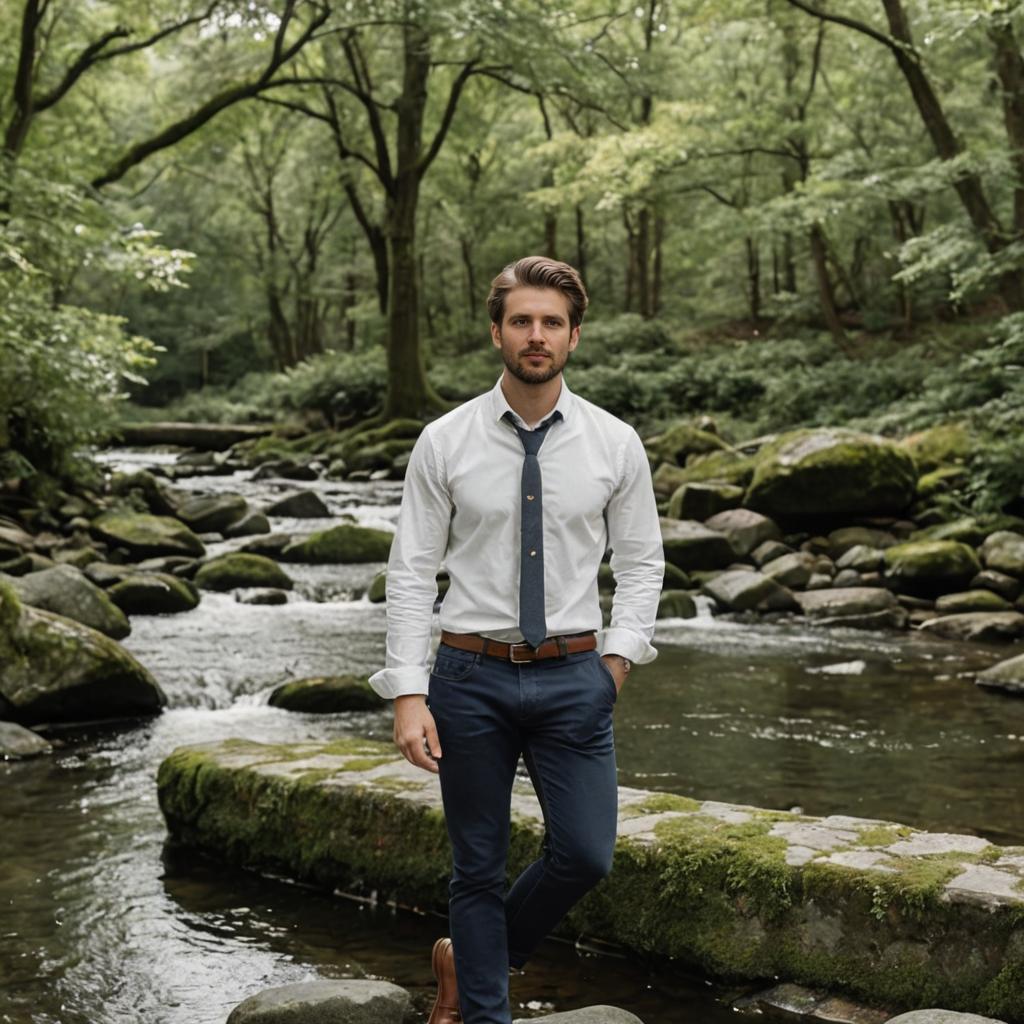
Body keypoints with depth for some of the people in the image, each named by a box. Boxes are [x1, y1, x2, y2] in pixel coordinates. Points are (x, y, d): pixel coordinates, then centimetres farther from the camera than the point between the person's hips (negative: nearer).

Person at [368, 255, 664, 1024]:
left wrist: (619, 656, -3)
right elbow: (412, 572, -3)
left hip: (574, 678, 1)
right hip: (470, 676, -1)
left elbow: (642, 562, 9)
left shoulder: (615, 443, 0)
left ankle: (469, 958, 27)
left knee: (585, 854, -2)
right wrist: (409, 696, -10)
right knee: (479, 867, 9)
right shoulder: (444, 443, -3)